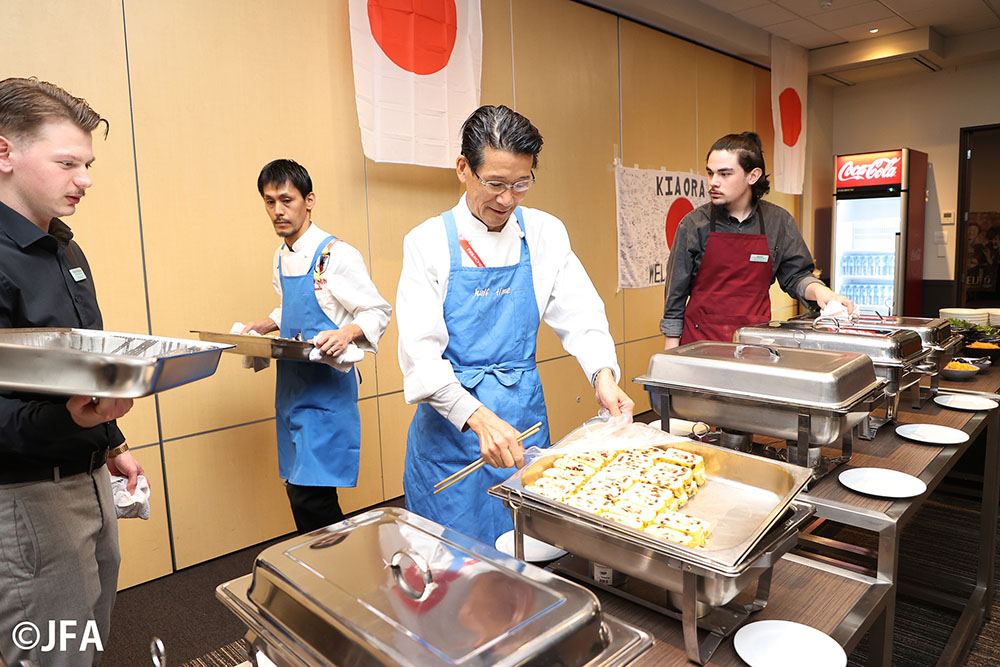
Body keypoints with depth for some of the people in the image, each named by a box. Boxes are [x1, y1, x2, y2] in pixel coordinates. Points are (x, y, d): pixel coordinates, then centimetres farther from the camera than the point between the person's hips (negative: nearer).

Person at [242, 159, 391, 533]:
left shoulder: (336, 255, -12)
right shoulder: (281, 257, 12)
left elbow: (378, 312, -11)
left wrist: (346, 334, -29)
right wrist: (263, 326, 10)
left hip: (326, 388, -8)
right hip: (291, 387, 8)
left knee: (310, 496, -10)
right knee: (299, 492, 14)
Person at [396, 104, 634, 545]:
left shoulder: (546, 234, 1)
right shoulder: (428, 242, -8)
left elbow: (580, 315, 2)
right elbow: (421, 355, -15)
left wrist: (603, 375, -17)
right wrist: (479, 419, -28)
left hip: (525, 415, 3)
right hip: (450, 425, -2)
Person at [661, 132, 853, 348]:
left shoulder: (779, 221, 4)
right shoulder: (694, 224, -2)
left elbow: (795, 275, 13)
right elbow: (676, 292, 0)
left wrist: (818, 290, -10)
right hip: (700, 340, -2)